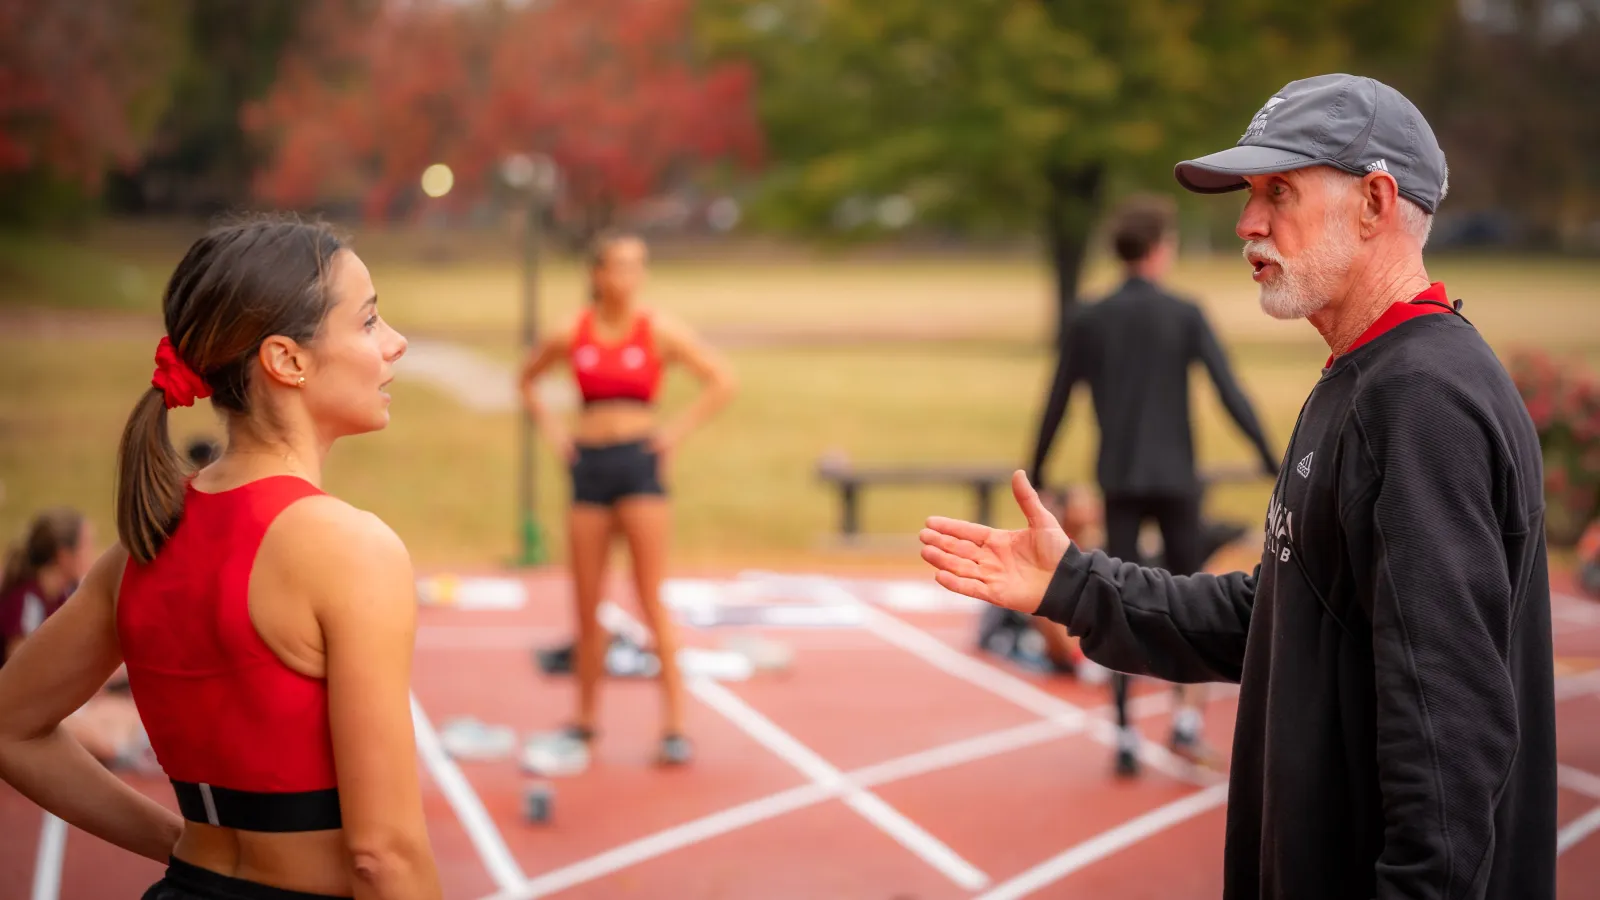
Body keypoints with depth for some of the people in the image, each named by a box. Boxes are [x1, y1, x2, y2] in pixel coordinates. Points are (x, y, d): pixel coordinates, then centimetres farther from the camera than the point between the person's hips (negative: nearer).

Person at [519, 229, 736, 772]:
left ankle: (674, 726, 0)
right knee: (587, 606, 8)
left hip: (640, 461, -3)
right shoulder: (570, 334, 3)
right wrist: (551, 427, 7)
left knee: (651, 600, -4)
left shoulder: (659, 331, -2)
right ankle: (584, 722, 20)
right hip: (589, 464, 3)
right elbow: (528, 380, 20)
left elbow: (722, 381, -3)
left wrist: (679, 431, -7)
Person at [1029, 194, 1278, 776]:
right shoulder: (1185, 316, -4)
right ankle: (1186, 718, 4)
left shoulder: (1088, 321, 3)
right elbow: (1229, 390, -9)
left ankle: (1125, 734, 3)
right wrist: (1267, 455, -3)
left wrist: (1036, 471, 14)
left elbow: (1057, 403, 5)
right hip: (1175, 477, -2)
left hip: (1118, 480, 2)